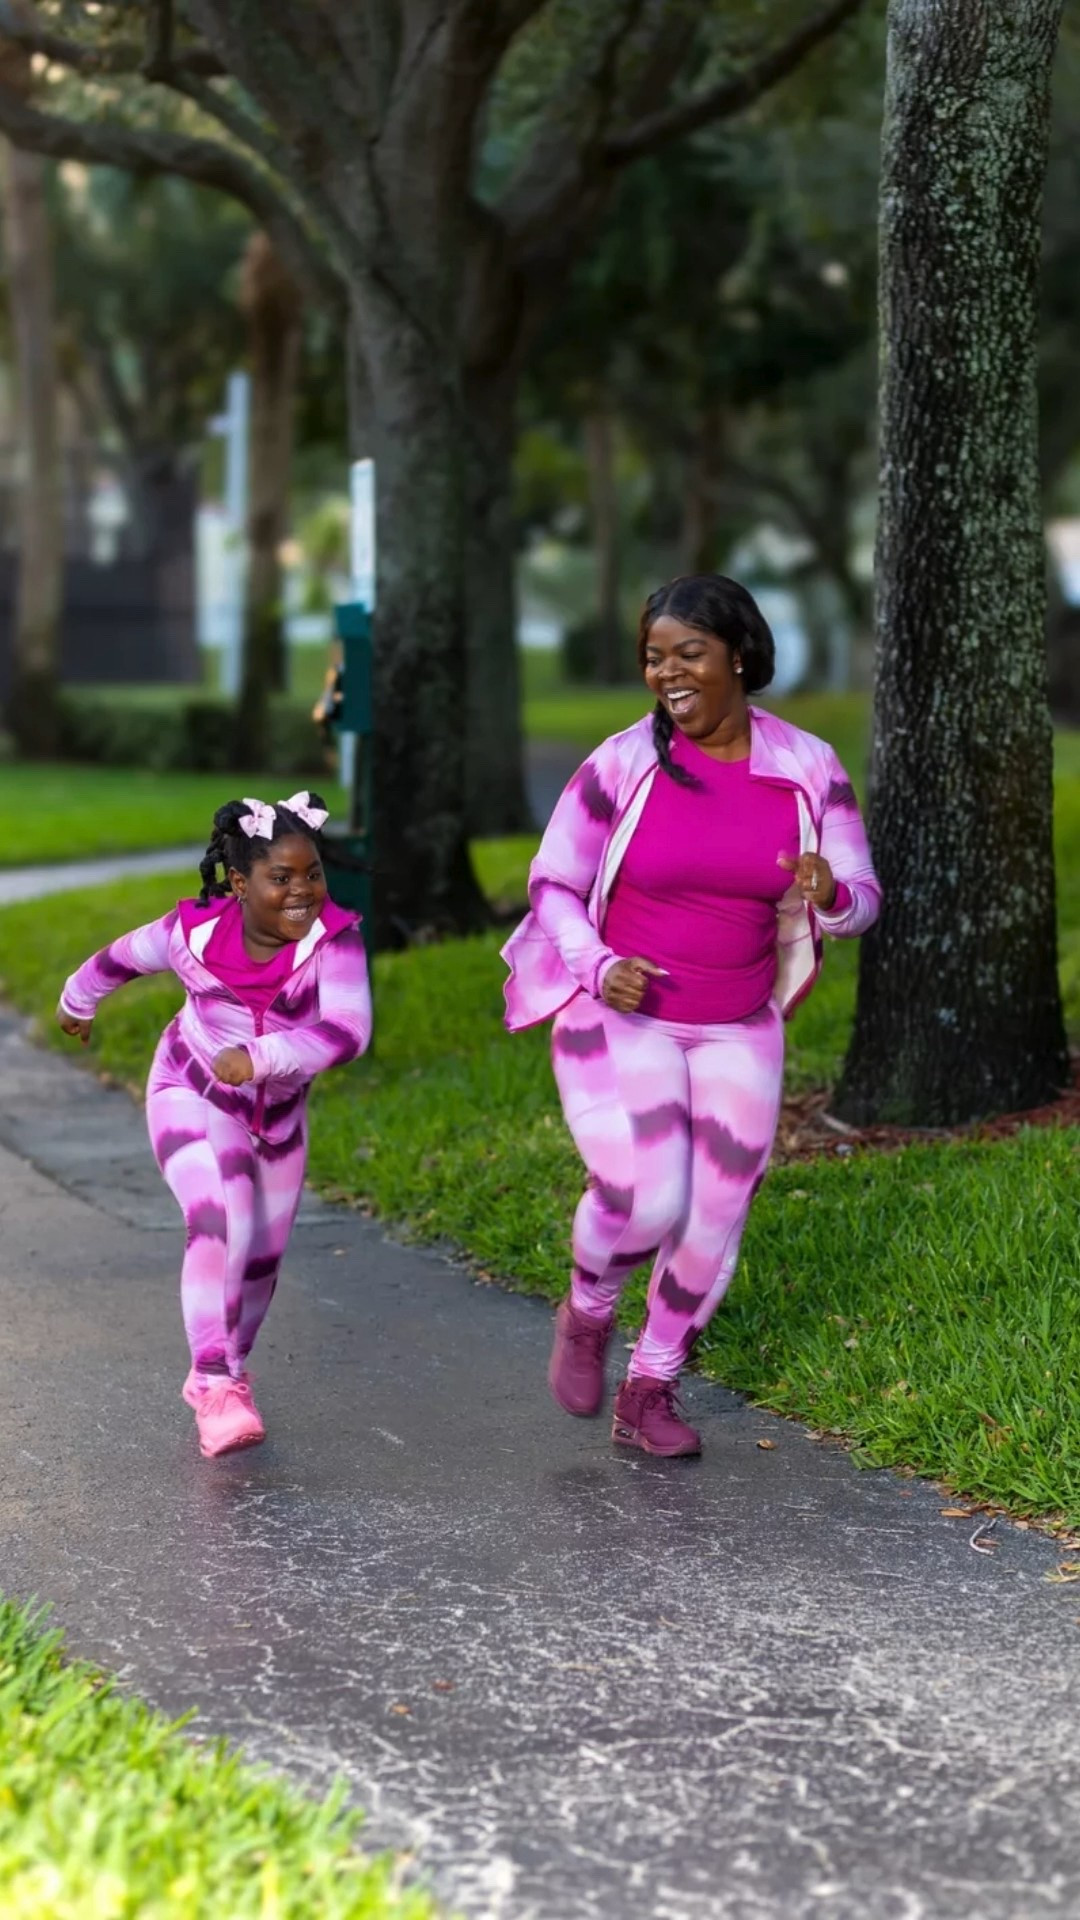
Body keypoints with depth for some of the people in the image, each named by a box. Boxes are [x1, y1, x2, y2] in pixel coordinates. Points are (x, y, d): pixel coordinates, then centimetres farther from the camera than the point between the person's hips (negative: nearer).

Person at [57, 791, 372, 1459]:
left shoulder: (334, 938, -29)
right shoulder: (194, 931, -24)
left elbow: (348, 1030, -43)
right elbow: (121, 959, -2)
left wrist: (260, 1057, -55)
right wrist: (77, 1002, 16)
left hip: (279, 1112, 3)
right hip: (193, 1097, -3)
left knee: (263, 1257, 15)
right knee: (219, 1223, -26)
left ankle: (220, 1374, 39)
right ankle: (218, 1388, -28)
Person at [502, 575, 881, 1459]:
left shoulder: (808, 769, -5)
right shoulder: (622, 764, -10)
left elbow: (862, 899, -2)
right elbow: (553, 884, 0)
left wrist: (829, 895, -26)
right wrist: (596, 970, -18)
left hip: (737, 1034, 3)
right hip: (619, 1018, -3)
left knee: (714, 1220, 3)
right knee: (646, 1198, -19)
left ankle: (649, 1393, 25)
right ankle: (588, 1310, 14)